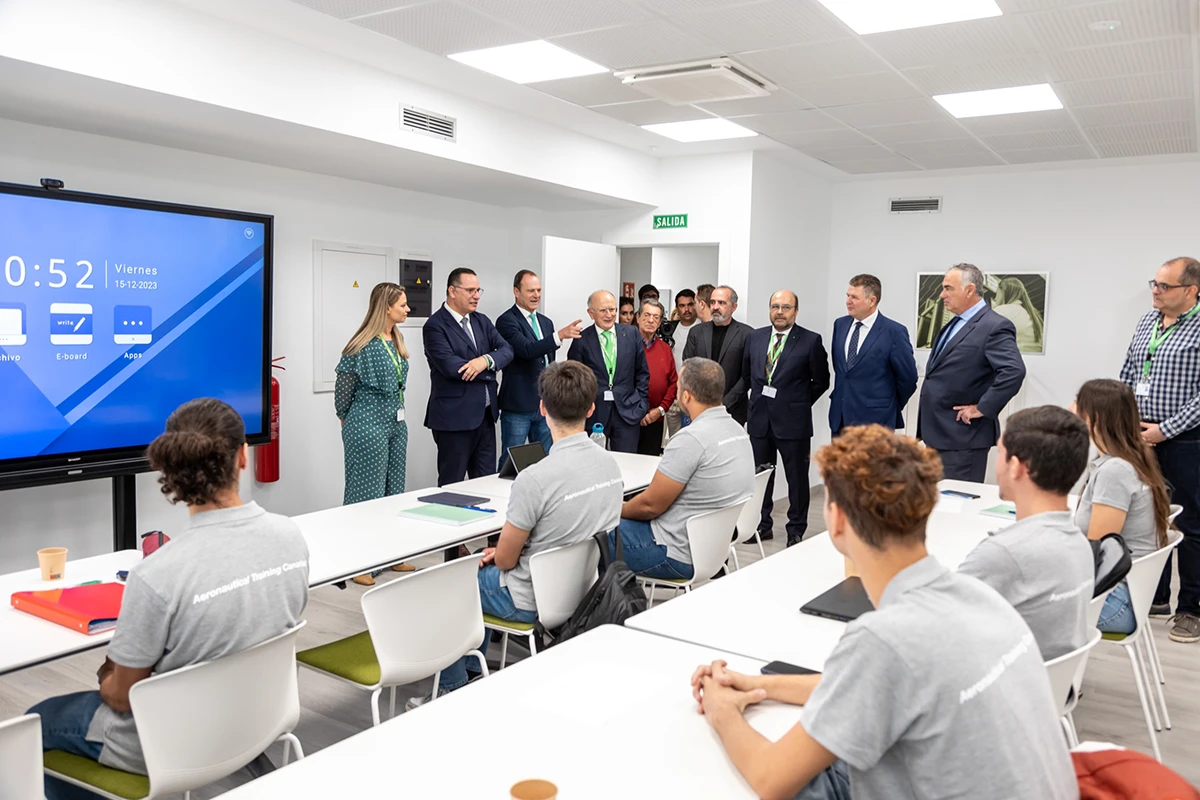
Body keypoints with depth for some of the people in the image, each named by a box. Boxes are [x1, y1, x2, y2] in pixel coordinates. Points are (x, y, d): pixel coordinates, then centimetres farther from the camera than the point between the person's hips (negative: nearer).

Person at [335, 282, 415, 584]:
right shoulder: (363, 346, -17)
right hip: (368, 427, -8)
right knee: (366, 492, -1)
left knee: (394, 490, 14)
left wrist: (396, 415, 17)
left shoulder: (397, 340, 6)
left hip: (397, 424, 8)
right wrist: (349, 421, 6)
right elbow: (343, 390, -7)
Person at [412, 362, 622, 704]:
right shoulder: (610, 463, -7)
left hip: (533, 601, -7)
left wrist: (497, 554, 8)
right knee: (483, 572, 30)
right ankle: (472, 667, 42)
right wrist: (502, 551, 12)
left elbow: (505, 560, -17)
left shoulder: (535, 478, -30)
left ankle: (452, 688, 29)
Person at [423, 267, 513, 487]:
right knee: (452, 484, 3)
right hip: (454, 417, -7)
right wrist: (490, 371, -9)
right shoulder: (435, 326, -10)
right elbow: (450, 366, -22)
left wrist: (486, 360, -18)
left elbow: (507, 350, 4)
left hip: (485, 414, 7)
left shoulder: (482, 321, 13)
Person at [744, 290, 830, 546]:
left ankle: (796, 530, 19)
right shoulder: (755, 337, 6)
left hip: (793, 421, -4)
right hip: (760, 419, 4)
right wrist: (760, 398, 12)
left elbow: (821, 381, 0)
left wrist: (798, 404, 1)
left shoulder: (811, 341, -7)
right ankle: (762, 525, 26)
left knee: (797, 477, 6)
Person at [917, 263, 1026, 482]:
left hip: (962, 435, -9)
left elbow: (1014, 371, -27)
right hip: (938, 433, 9)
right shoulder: (955, 324, 15)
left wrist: (983, 408, -21)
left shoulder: (994, 326, -14)